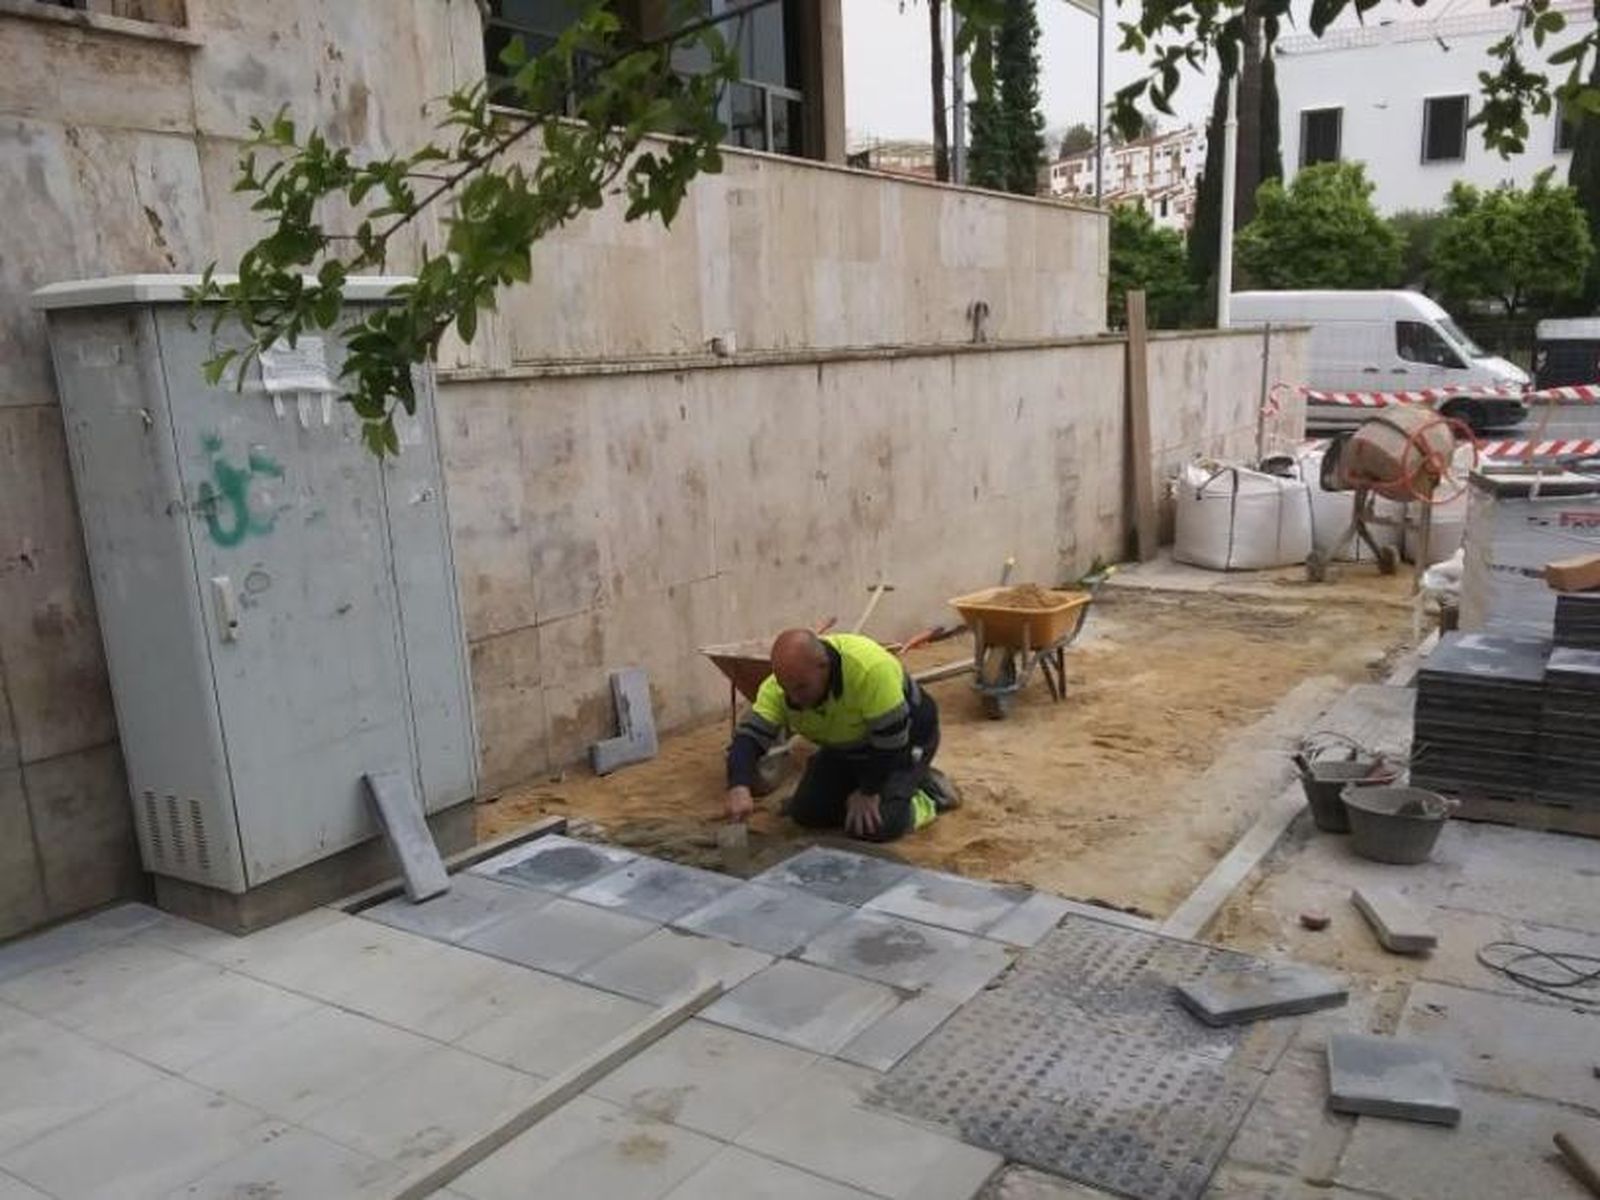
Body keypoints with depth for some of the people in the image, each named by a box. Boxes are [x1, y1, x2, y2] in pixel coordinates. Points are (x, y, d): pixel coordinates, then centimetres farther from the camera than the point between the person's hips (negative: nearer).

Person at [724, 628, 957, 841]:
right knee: (805, 813, -1)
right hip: (845, 746, 5)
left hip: (905, 736, -5)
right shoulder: (782, 683, -26)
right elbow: (750, 736, -31)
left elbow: (890, 741, -32)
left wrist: (868, 793, -20)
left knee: (877, 825, -21)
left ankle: (928, 797, 6)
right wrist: (739, 788, -49)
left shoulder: (870, 668, -42)